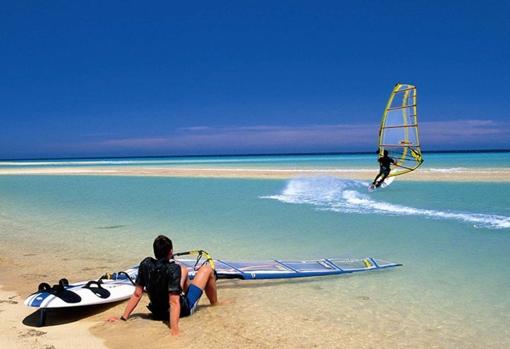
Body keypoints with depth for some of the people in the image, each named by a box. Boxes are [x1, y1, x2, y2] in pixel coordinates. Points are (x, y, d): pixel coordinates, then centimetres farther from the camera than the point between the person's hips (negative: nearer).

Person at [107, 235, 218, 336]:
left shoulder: (145, 264, -14)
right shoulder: (173, 269, -31)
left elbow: (137, 294, -11)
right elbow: (174, 303, -38)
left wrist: (123, 318, -4)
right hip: (183, 309, -6)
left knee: (184, 270, 27)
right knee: (207, 269, 10)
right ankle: (215, 304, 34)